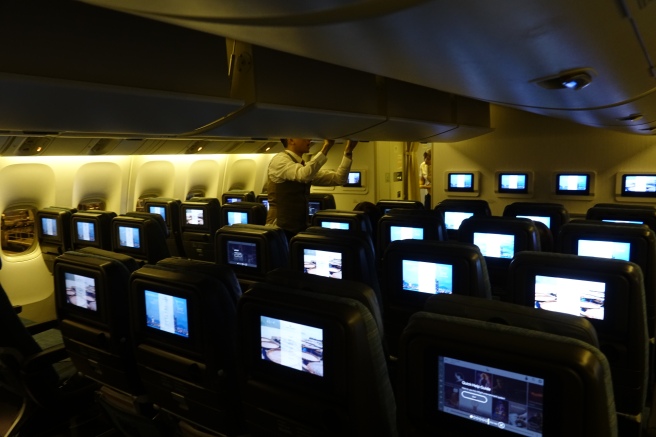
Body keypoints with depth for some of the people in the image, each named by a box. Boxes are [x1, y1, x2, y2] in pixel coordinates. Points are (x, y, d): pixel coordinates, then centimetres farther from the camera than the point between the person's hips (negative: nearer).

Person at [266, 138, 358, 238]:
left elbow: (338, 178, 8)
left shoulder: (304, 166, 12)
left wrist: (348, 151, -1)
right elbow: (304, 175, -31)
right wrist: (326, 147, -26)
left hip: (300, 229, 8)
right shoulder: (279, 159, -11)